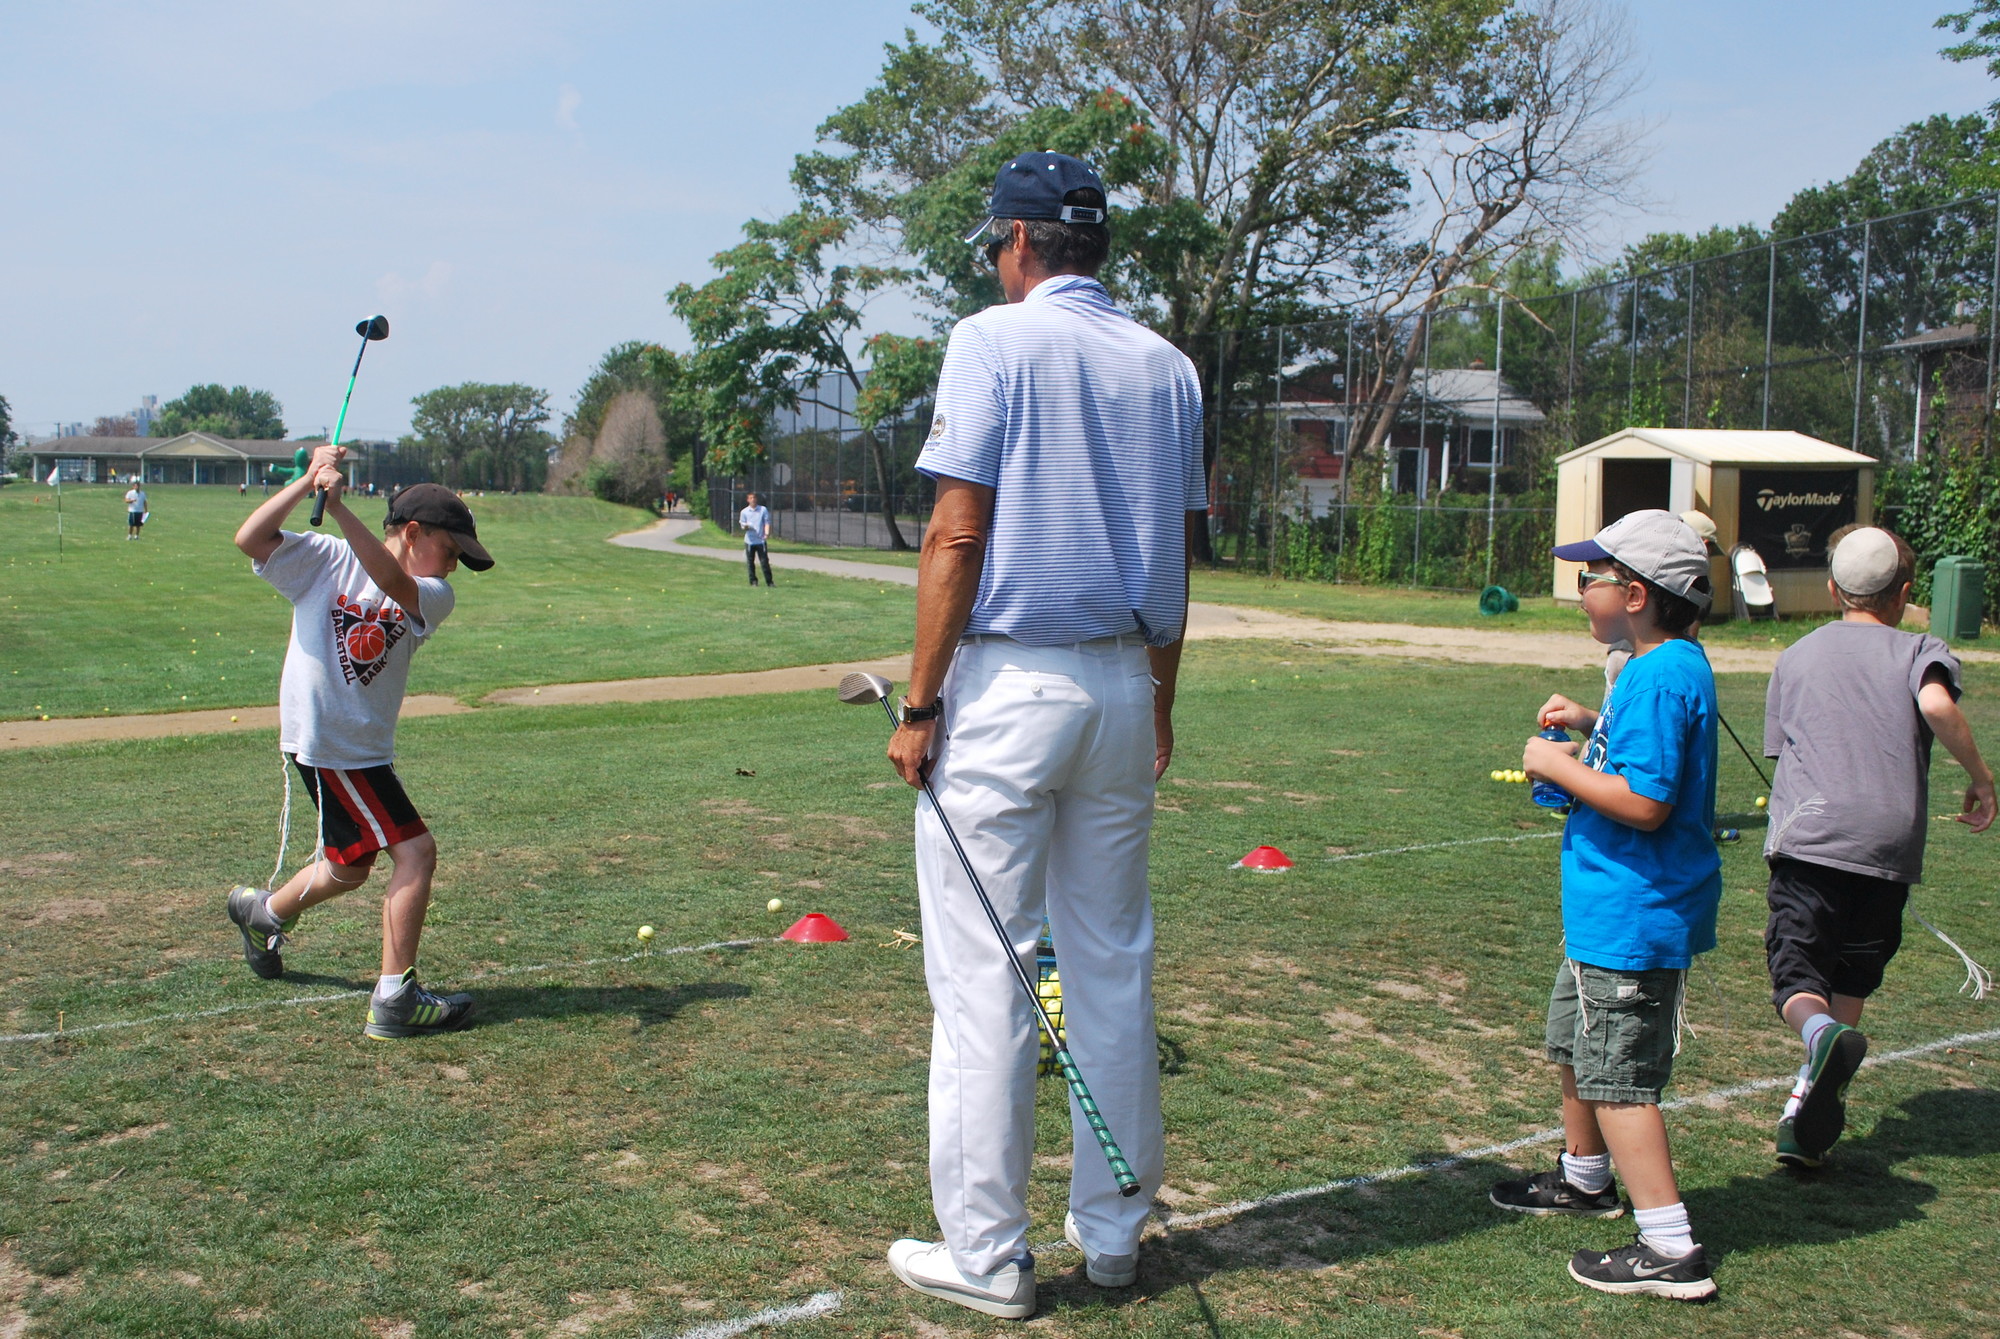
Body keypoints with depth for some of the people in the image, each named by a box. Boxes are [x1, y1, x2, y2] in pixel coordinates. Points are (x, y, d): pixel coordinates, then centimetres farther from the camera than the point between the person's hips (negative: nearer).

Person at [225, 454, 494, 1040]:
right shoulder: (325, 559, -6)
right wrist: (307, 482, -27)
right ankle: (395, 1000, -10)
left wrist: (338, 505, -33)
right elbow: (250, 539, -19)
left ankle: (262, 912, 52)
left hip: (368, 746, 7)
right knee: (415, 849, -14)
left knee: (351, 868, 23)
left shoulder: (433, 596, 1)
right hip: (327, 740, -7)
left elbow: (390, 581, -22)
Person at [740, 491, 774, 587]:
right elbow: (742, 524, 8)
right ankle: (753, 581, 12)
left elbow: (767, 522, 3)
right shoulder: (744, 512, 8)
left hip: (761, 540, -1)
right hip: (749, 541, 1)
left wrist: (766, 533, -13)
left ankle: (769, 581, 0)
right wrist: (745, 527, -17)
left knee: (764, 561, -4)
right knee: (750, 562, 3)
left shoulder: (763, 509, 6)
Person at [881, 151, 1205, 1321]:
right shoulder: (1168, 366, 12)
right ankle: (1113, 1230, 22)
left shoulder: (994, 342, -6)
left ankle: (986, 1254, 7)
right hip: (1122, 686, 6)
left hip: (1006, 684, -6)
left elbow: (957, 535, -12)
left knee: (984, 979, 0)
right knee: (1115, 968, 12)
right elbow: (1177, 552, 13)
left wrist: (919, 704, -8)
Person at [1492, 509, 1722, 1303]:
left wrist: (1557, 765, -18)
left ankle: (1670, 1249, -2)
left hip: (1633, 917, -11)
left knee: (1617, 1075, -7)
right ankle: (1585, 1181, 44)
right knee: (1575, 1042, 25)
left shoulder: (1658, 677, -23)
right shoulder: (1675, 666, 10)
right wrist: (1591, 725, 11)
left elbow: (1644, 802, -28)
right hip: (1612, 908, 11)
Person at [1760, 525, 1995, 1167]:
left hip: (1806, 841, 1)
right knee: (1851, 979, 14)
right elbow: (1936, 705, -14)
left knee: (1797, 978, -1)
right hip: (1889, 845, 0)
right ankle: (1813, 1115, 9)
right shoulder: (1920, 650, 8)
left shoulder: (1795, 656, 20)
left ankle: (1821, 1033, -35)